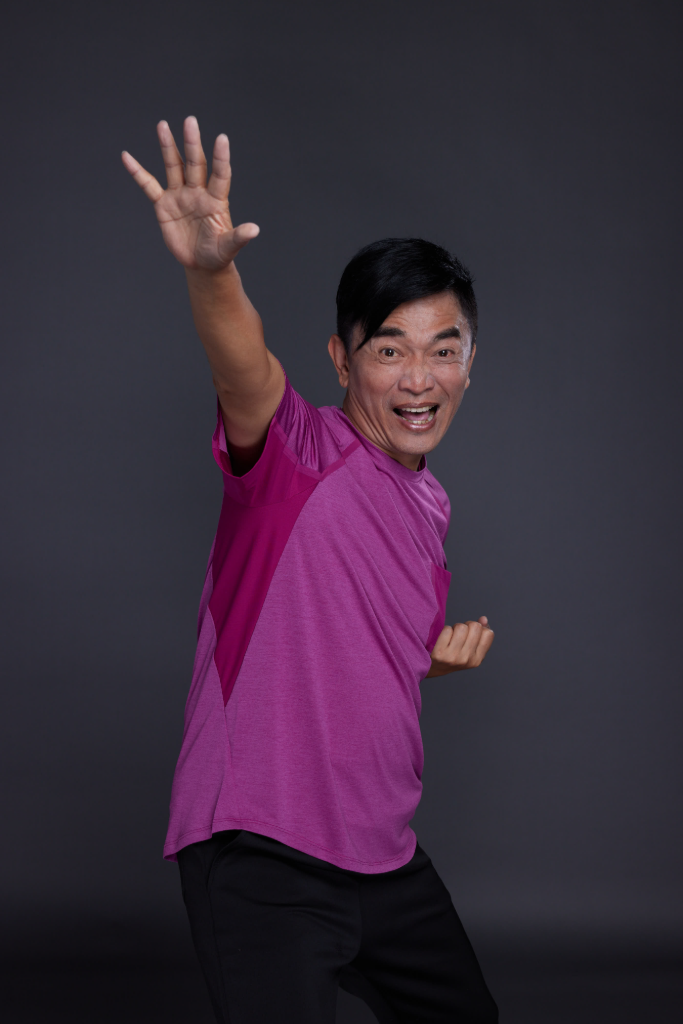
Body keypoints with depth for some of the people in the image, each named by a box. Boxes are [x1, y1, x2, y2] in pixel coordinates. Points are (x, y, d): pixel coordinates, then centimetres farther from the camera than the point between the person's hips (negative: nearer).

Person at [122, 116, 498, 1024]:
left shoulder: (429, 506, 13)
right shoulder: (298, 453, -11)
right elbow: (246, 371, -35)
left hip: (385, 858, 8)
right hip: (261, 859, -8)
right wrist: (211, 271, -55)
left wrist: (444, 655, 6)